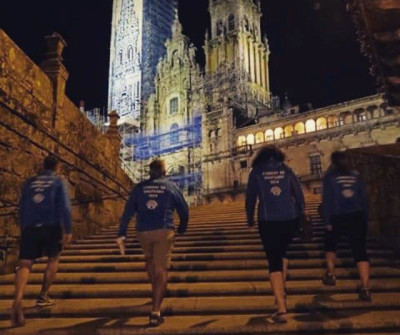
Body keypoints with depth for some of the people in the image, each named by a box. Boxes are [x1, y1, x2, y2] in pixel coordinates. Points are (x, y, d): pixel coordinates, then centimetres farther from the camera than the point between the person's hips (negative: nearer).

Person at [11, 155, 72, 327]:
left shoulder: (29, 182, 17)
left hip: (30, 228, 2)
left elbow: (22, 208, 19)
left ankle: (17, 301, -28)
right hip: (51, 227, -2)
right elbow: (64, 207, -6)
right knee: (53, 259, 20)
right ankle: (43, 297, 21)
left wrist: (24, 229, 27)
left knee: (25, 264, -5)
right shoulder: (59, 182, 6)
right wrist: (68, 230, -7)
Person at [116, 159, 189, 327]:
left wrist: (122, 234, -1)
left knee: (150, 259, 29)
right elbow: (184, 210, 10)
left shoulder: (139, 187, 9)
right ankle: (155, 312, -7)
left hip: (143, 231, 3)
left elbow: (128, 211, 1)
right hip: (164, 231, -2)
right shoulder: (171, 187, 6)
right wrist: (182, 229, 26)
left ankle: (156, 293, 44)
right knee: (161, 269, -1)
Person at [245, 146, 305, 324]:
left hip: (268, 220, -3)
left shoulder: (256, 172, 5)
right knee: (282, 252, 27)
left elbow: (250, 197, 5)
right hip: (290, 218, 3)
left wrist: (250, 219, 18)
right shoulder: (286, 170, 11)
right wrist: (300, 214, 20)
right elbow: (299, 194, 10)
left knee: (274, 262, -1)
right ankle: (281, 293, 29)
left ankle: (281, 310, -7)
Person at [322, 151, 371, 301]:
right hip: (357, 216, 2)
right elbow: (363, 198, 9)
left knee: (330, 244, 24)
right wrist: (364, 219, 14)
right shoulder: (355, 175, 8)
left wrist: (328, 221, -4)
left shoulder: (330, 176, -1)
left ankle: (331, 274, 25)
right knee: (360, 251, -2)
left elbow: (327, 200, -7)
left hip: (338, 217, -2)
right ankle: (365, 288, -10)